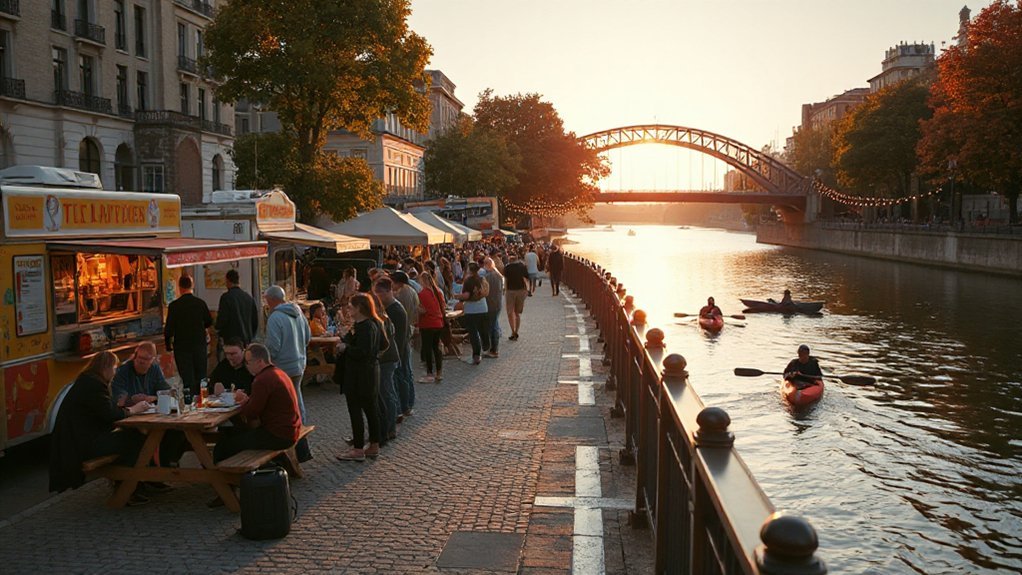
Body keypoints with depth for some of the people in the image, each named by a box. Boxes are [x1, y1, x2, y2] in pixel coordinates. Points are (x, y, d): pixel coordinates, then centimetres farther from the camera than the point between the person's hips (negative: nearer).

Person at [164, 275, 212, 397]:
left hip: (182, 347, -2)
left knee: (187, 379, 3)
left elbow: (169, 328, -9)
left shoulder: (174, 305, -11)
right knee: (201, 377, 12)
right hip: (200, 345, 2)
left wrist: (168, 345, 5)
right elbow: (209, 322, 10)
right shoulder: (201, 303, -4)